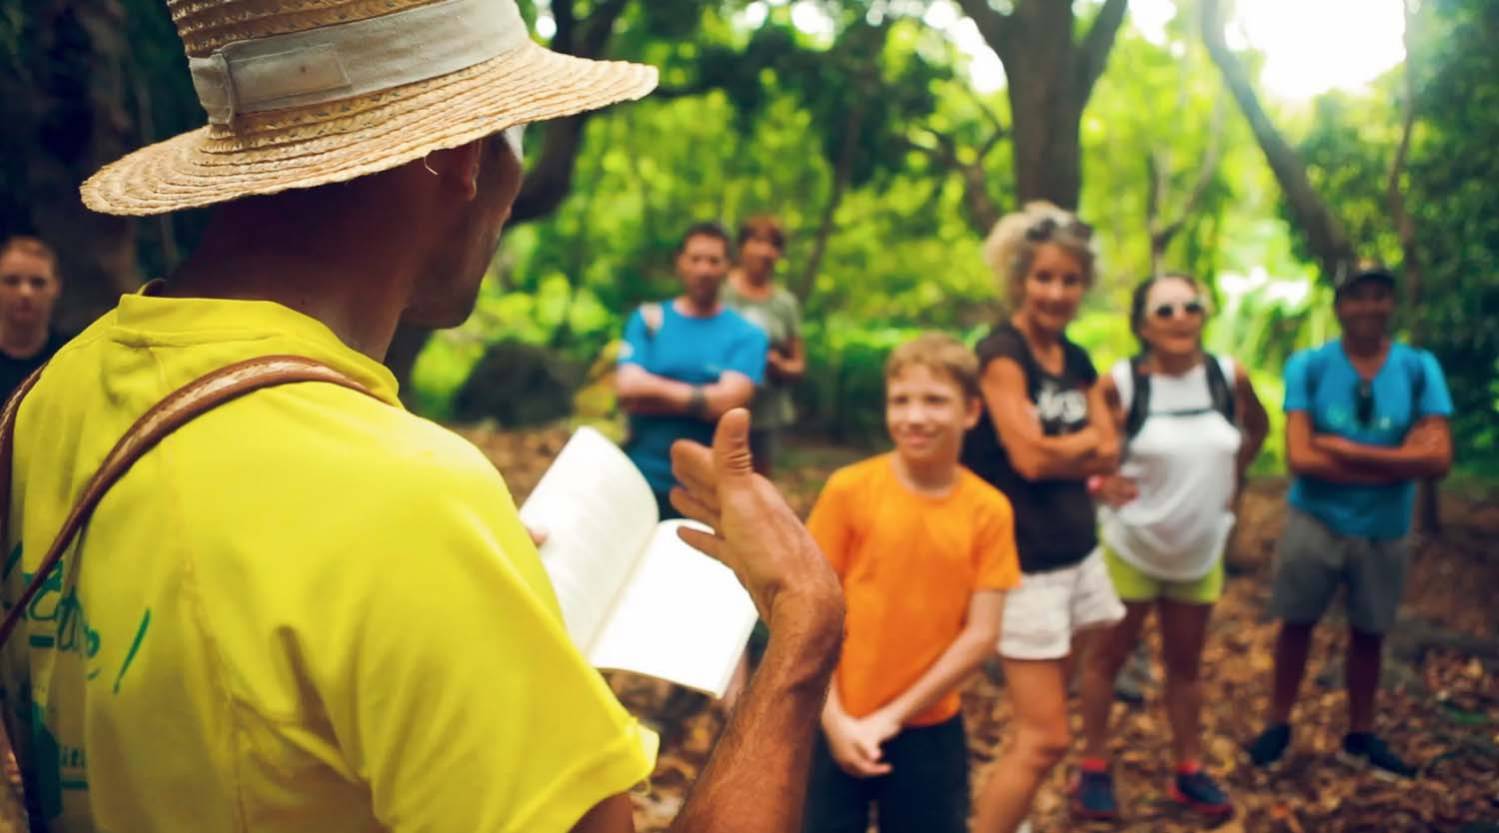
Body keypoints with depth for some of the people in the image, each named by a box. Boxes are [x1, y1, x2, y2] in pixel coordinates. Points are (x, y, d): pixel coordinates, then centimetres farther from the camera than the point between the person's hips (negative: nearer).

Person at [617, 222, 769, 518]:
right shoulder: (647, 319, 2)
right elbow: (628, 388, -9)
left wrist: (653, 391, -8)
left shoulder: (747, 335, -2)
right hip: (641, 480, 1)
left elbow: (726, 401, -14)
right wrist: (702, 397, -10)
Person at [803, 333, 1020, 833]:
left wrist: (893, 716, -10)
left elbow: (981, 635, -7)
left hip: (930, 731, 1)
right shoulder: (849, 490, -9)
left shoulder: (989, 510, -6)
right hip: (839, 726, -1)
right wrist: (836, 719, -12)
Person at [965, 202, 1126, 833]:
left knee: (1038, 728, 14)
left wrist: (1063, 450, -11)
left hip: (1077, 556, 7)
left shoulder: (1077, 361, 11)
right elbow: (1029, 457, -20)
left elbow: (1108, 454, 6)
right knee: (1045, 738, -5)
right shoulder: (1001, 352, -12)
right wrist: (1085, 440, -2)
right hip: (1024, 564, -7)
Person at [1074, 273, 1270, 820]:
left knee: (1185, 663, 17)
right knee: (1108, 656, 9)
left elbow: (1257, 427, 11)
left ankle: (1189, 772, 30)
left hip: (1201, 551, 4)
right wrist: (1098, 481, -21)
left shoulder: (1230, 376, -9)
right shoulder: (1121, 383, -20)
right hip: (1130, 546, -3)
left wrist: (1232, 476, 3)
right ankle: (1094, 769, 23)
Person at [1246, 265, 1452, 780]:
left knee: (1368, 632, 15)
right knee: (1297, 623, 10)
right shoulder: (1308, 366, -10)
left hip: (1386, 530, 2)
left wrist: (1345, 451, -20)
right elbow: (1300, 458, -18)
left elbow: (1438, 459, -16)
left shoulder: (1419, 369, -6)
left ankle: (1361, 738, 32)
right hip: (1316, 521, -1)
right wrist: (1396, 461, -18)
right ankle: (1278, 726, 28)